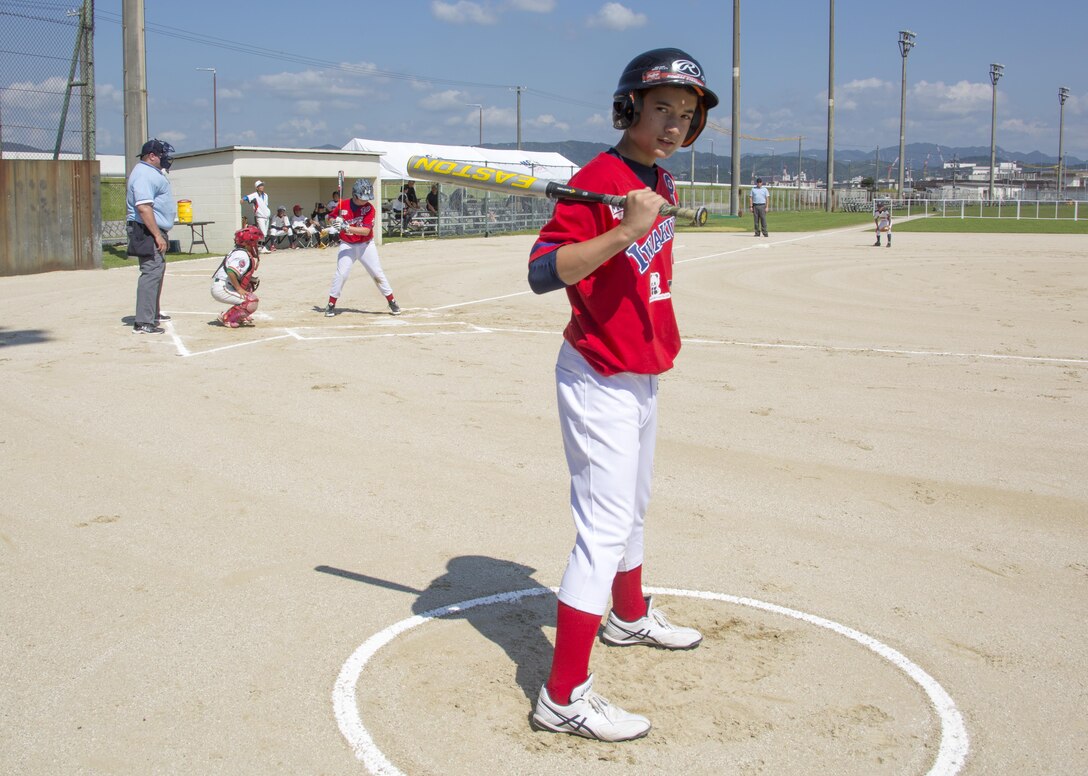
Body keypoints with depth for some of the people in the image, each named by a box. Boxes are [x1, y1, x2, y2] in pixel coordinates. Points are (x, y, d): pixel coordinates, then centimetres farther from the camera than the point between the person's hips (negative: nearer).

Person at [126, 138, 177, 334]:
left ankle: (154, 313, 34)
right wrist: (158, 235, -27)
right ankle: (143, 323, -16)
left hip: (155, 231, 11)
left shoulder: (152, 172, 18)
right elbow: (143, 207, -25)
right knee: (151, 273, -14)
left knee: (157, 271, 21)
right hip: (147, 232, -11)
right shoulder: (144, 174, -15)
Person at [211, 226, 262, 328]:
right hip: (221, 288, -10)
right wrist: (239, 289, -21)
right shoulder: (243, 255, -16)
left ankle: (239, 316, 20)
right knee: (252, 302, -19)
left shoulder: (238, 252, 16)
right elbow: (231, 272, -29)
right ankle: (226, 318, -8)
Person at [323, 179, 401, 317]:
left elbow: (366, 231, -22)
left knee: (377, 274, 1)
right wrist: (335, 222, -16)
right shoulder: (342, 205, -7)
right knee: (341, 274, -9)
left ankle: (392, 302, 11)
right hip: (347, 245, 0)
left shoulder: (369, 208, -12)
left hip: (366, 245, 0)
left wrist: (346, 227, -32)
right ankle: (331, 305, 2)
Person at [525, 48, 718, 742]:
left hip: (642, 376, 9)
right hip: (599, 380, -9)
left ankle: (630, 616, 48)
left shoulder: (661, 183, 9)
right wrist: (628, 230, -38)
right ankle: (564, 697, -6)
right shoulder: (597, 180, -19)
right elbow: (542, 272, -30)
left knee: (632, 508, 25)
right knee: (606, 525, -11)